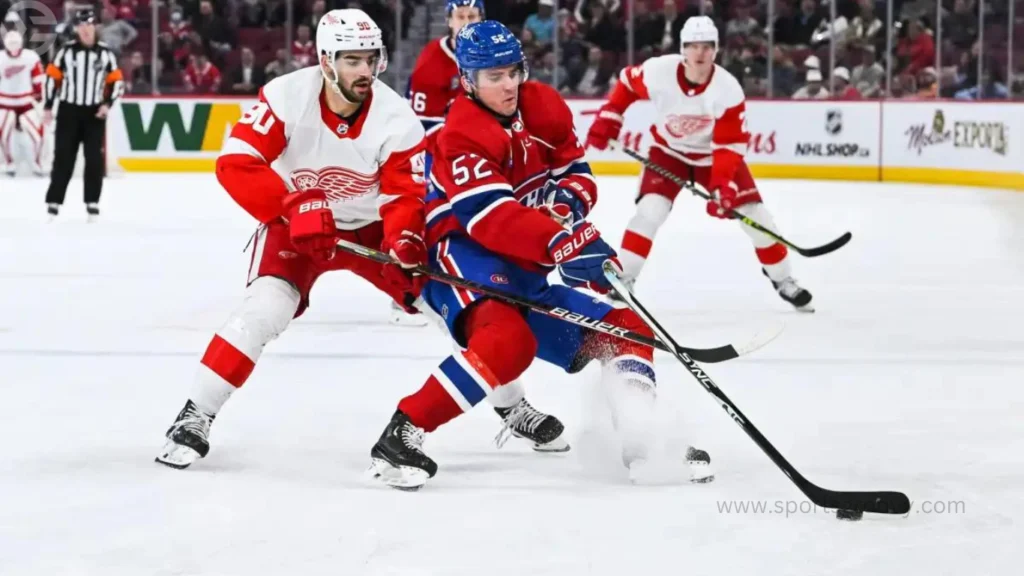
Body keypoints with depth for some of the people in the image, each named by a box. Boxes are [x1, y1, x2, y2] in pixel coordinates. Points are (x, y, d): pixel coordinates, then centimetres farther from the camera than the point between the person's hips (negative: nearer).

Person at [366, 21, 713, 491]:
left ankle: (645, 440, 10)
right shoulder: (461, 135, -20)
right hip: (463, 249, -8)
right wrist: (560, 240, -45)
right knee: (508, 339, -34)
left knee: (623, 326, 5)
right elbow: (489, 217, -32)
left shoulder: (543, 107, 2)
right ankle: (402, 434, -32)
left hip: (532, 258, 8)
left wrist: (565, 201, -16)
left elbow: (576, 173, 9)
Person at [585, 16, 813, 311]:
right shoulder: (658, 71, -26)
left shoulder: (728, 89, -28)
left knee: (755, 215, -4)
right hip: (669, 151, 0)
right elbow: (627, 82, -3)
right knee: (650, 210, -22)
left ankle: (782, 280, 16)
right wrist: (607, 119, -8)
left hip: (712, 154, 0)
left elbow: (730, 145, -25)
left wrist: (723, 185, -37)